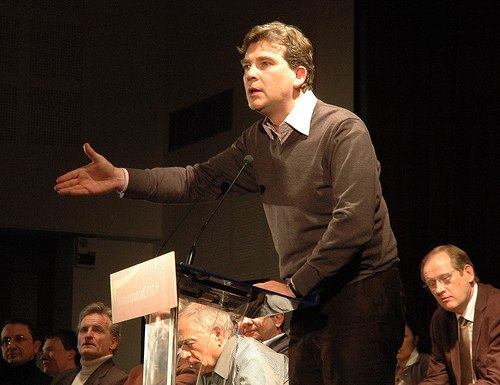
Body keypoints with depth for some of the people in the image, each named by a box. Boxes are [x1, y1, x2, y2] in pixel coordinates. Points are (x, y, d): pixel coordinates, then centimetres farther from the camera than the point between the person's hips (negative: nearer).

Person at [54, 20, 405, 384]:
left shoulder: (343, 129, -13)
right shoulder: (256, 141, 11)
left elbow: (353, 222, -21)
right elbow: (199, 181, 8)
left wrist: (295, 285, -18)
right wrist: (122, 178, -5)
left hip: (360, 297, -7)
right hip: (309, 302, 7)